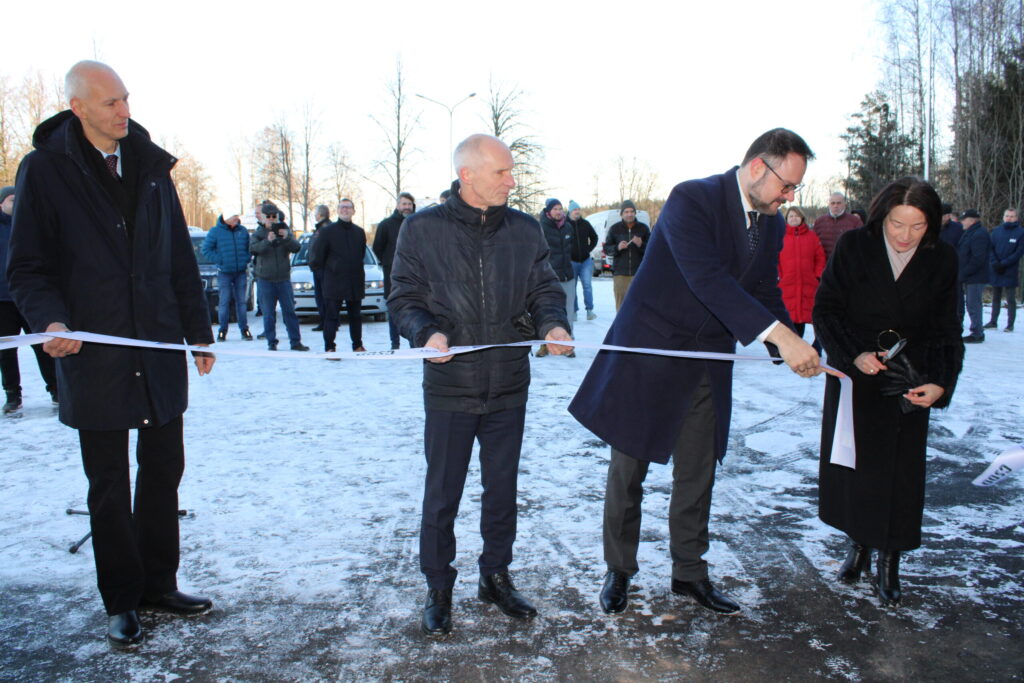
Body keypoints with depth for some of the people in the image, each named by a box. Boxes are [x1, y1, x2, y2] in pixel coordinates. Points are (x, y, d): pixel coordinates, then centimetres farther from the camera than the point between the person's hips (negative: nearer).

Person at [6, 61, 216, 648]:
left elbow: (180, 257, 11)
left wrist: (199, 331, 10)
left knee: (163, 472, 12)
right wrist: (50, 319, -22)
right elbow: (28, 266, -3)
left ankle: (158, 584, 29)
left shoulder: (151, 166, 9)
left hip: (160, 350, 4)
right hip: (94, 354, -4)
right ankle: (123, 602, 23)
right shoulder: (45, 170, -3)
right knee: (109, 485, 8)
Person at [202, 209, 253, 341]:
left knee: (241, 301, 6)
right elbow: (206, 249, -3)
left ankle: (244, 329, 11)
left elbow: (249, 248, 14)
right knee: (224, 302, -2)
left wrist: (246, 260, -1)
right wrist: (219, 260, -10)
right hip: (224, 273, -2)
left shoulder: (243, 231, 5)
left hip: (241, 271, 2)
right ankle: (222, 330, 6)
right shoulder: (215, 231, -4)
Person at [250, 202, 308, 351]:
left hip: (284, 278, 1)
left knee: (290, 311, 2)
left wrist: (287, 238, -27)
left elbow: (296, 247, -8)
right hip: (265, 279, -1)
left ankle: (295, 341, 6)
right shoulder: (258, 233, 3)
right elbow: (253, 248, -16)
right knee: (269, 314, 3)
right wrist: (267, 241, -33)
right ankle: (271, 343, 10)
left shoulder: (285, 231, 6)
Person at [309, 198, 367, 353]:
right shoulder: (327, 231, -2)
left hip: (355, 282, 4)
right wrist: (329, 268, 4)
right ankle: (329, 348, 1)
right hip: (333, 282, -4)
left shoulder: (359, 232, 10)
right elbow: (317, 254, -1)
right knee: (331, 316, -3)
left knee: (356, 316, 11)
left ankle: (358, 345, 21)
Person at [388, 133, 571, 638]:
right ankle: (438, 590, 27)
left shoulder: (524, 229, 5)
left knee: (502, 488, 16)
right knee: (442, 493, 8)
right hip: (449, 387, -3)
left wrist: (553, 323, -14)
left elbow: (544, 288, 7)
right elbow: (403, 296, -1)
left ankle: (496, 577, 36)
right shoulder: (422, 228, -4)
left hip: (509, 386, 3)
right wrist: (426, 332, -21)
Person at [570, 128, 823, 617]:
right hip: (648, 353, -6)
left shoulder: (771, 225, 6)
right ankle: (619, 571, 26)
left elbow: (764, 294, 10)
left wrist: (795, 349, -7)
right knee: (628, 470, 7)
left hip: (707, 364, 6)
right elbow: (708, 279, -31)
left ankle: (689, 573, 31)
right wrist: (779, 335, -37)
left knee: (697, 474, 13)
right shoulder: (692, 199, -19)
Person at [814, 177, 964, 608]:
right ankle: (858, 546, 26)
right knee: (850, 466, 5)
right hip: (853, 376, 0)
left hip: (908, 385, 1)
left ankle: (889, 564, 17)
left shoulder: (942, 259, -3)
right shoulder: (854, 246, -8)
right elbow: (826, 309, -6)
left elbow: (946, 330, 2)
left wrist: (940, 383, -11)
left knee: (900, 472, 2)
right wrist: (854, 354, -20)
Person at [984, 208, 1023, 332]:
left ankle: (1010, 324, 5)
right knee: (996, 297, 13)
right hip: (995, 271, 4)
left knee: (1011, 299, 1)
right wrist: (995, 263, -11)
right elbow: (990, 248, 3)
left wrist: (1003, 264, -15)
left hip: (1010, 272, -4)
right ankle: (993, 321, 20)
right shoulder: (996, 231, 7)